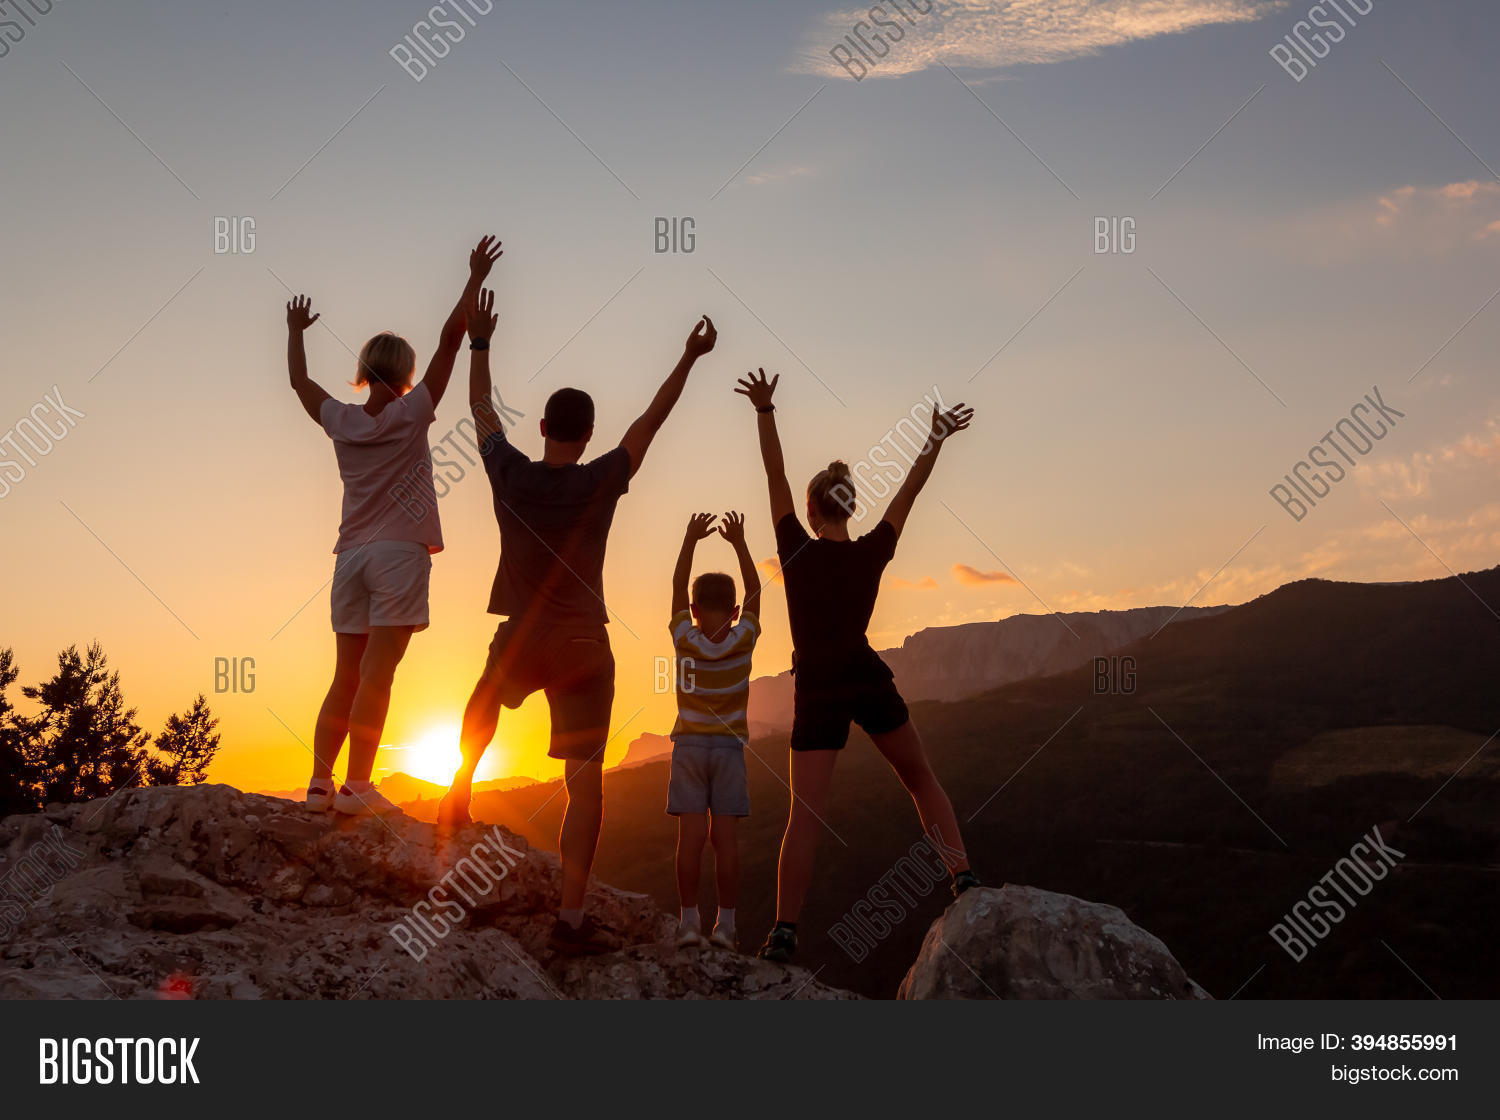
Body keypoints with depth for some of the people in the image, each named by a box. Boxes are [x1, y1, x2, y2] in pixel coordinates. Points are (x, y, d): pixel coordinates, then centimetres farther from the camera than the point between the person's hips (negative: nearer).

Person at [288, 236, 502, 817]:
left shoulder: (341, 421, 8)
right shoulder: (411, 413, -2)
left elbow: (300, 382, 27)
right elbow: (450, 337, -2)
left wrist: (296, 331, 42)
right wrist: (475, 278, 3)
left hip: (351, 555, 5)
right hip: (399, 552, -5)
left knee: (346, 678, 7)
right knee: (376, 677, -9)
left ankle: (319, 781, 5)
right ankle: (356, 786, -11)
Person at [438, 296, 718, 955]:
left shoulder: (509, 474, -6)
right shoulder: (599, 484, -11)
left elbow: (481, 407, 11)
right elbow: (651, 421, -1)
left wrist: (480, 344, 25)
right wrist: (690, 358, 8)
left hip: (519, 642, 2)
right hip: (583, 650, -2)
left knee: (485, 705, 39)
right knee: (585, 786, -1)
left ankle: (458, 796, 40)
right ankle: (571, 919, -4)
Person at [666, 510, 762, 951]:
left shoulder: (685, 639, -6)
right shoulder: (743, 639, -6)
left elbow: (678, 587, 4)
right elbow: (754, 591, 5)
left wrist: (691, 539, 5)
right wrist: (738, 543, 6)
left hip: (689, 745, 0)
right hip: (729, 747, 0)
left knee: (691, 835, -2)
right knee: (725, 835, -1)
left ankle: (689, 920, -3)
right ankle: (725, 923, -1)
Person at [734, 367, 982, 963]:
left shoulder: (797, 552, -6)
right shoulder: (871, 553, -2)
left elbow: (774, 478, -4)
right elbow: (909, 491, 6)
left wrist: (765, 410, -2)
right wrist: (936, 438, 14)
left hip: (817, 691, -1)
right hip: (869, 683, 1)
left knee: (806, 812, -2)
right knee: (922, 779, 18)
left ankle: (785, 929, -6)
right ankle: (963, 878, 5)